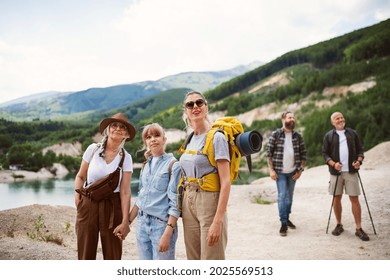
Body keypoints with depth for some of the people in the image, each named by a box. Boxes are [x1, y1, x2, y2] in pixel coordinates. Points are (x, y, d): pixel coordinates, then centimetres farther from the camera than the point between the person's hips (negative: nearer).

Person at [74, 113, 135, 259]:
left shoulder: (126, 158, -2)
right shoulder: (93, 149, -1)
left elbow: (125, 192, -7)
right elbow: (80, 177, 9)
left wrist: (125, 221, -12)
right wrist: (77, 198, -5)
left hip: (112, 207, 0)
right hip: (88, 205, 1)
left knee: (112, 255, 4)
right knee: (86, 254, 6)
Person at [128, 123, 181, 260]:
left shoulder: (173, 165, -7)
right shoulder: (146, 165, 12)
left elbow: (175, 203, -12)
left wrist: (168, 233, -19)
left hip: (162, 224, -6)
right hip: (142, 223, 6)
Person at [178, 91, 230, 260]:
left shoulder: (216, 137, -10)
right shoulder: (190, 140, 11)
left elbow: (226, 182, -16)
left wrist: (218, 220, -22)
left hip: (210, 202, -7)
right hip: (189, 203, 7)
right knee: (194, 261, 15)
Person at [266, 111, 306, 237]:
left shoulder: (298, 135, 2)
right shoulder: (275, 134, -7)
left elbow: (303, 154, 7)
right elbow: (268, 152, -7)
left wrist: (300, 170, 1)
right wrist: (271, 170, -11)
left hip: (293, 172, 4)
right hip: (280, 171, -3)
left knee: (290, 196, 13)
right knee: (282, 196, -7)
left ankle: (287, 218, 28)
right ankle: (283, 223, 0)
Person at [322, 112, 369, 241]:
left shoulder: (352, 133, 9)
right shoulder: (329, 136, 5)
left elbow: (360, 149, 10)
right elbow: (325, 154, 1)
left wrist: (359, 160, -9)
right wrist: (333, 163, -16)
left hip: (351, 171, 0)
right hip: (336, 172, 0)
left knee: (354, 199, -2)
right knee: (336, 199, 6)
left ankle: (359, 228, 2)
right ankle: (339, 225, 20)